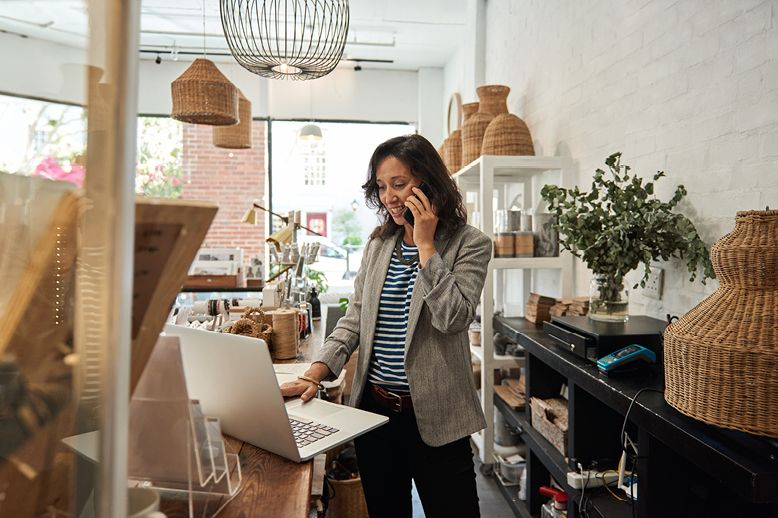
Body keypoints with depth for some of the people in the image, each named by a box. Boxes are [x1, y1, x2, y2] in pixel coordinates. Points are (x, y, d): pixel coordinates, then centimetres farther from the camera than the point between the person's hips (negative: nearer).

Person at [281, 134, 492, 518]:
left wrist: (425, 244, -18)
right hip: (373, 406, 5)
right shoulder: (377, 244, 7)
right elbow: (354, 317, 5)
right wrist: (315, 373, -7)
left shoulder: (469, 244, -7)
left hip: (433, 414, -4)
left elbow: (453, 317, -21)